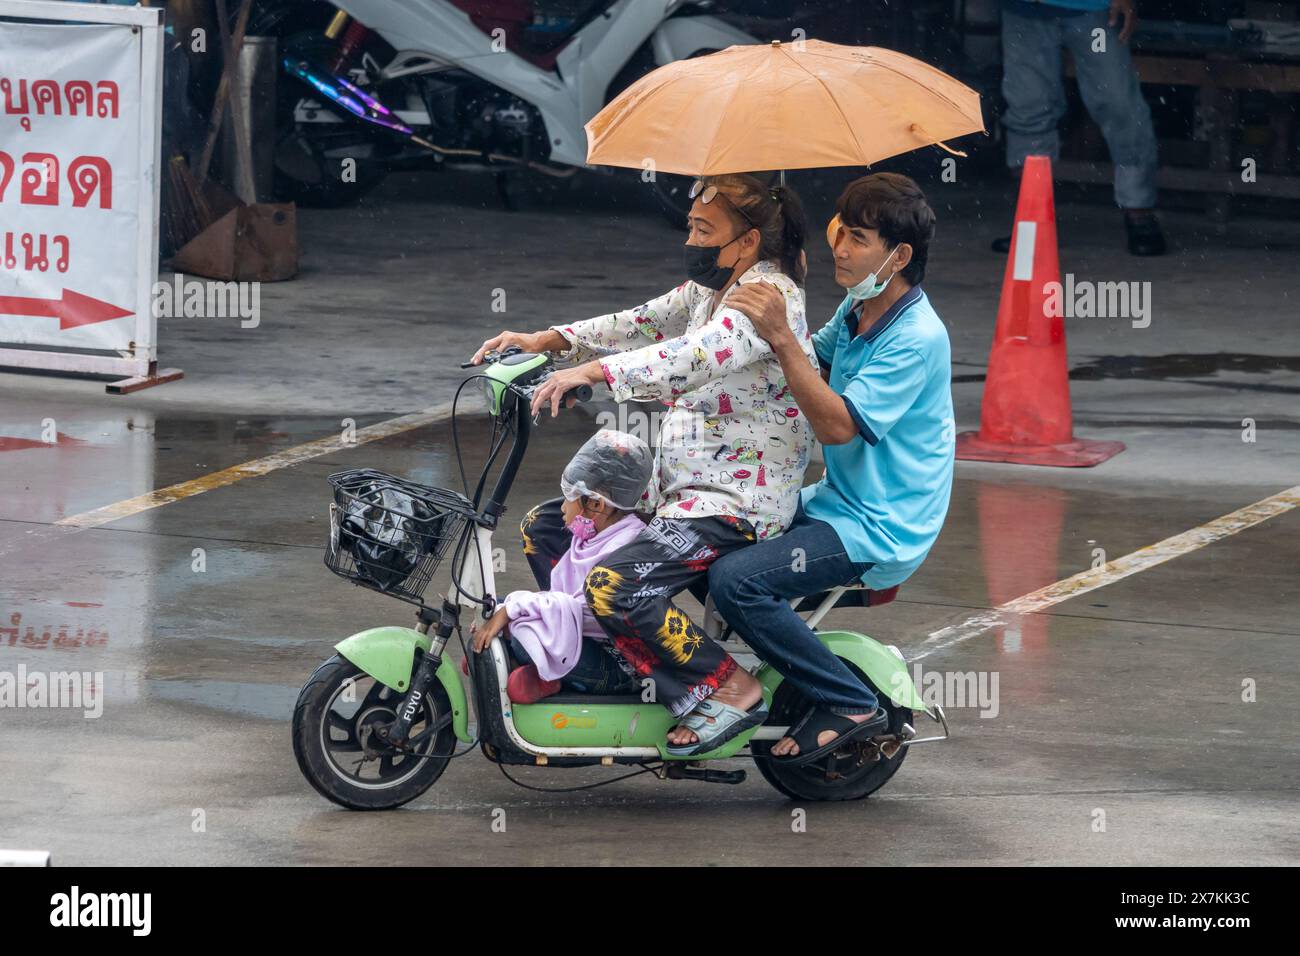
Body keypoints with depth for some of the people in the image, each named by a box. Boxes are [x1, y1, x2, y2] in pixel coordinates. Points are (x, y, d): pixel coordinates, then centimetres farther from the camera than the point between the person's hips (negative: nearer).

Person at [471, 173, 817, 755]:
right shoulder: (711, 287, 13)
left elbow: (695, 356, -34)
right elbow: (642, 324, 14)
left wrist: (592, 372, -43)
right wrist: (550, 341, 0)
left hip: (738, 504, -11)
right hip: (676, 489, 11)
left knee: (616, 588, -28)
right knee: (544, 527, 13)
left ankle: (731, 690, -13)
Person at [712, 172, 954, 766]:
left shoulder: (917, 338, -21)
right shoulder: (859, 308, 7)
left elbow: (836, 424, -28)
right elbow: (819, 358, 29)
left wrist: (781, 339, -32)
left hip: (880, 531, -10)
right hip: (840, 502, 10)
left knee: (735, 581, -26)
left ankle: (850, 705, -14)